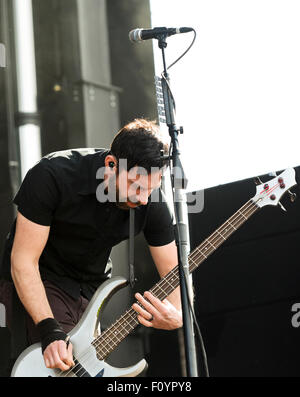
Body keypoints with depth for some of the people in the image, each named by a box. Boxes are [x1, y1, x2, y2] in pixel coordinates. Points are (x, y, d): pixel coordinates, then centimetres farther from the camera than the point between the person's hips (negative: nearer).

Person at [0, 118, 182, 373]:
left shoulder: (152, 202, -15)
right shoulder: (52, 176, -29)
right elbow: (23, 261, -24)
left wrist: (177, 316, -31)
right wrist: (50, 330, -33)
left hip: (95, 285, 5)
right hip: (42, 283, -5)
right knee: (65, 369, -22)